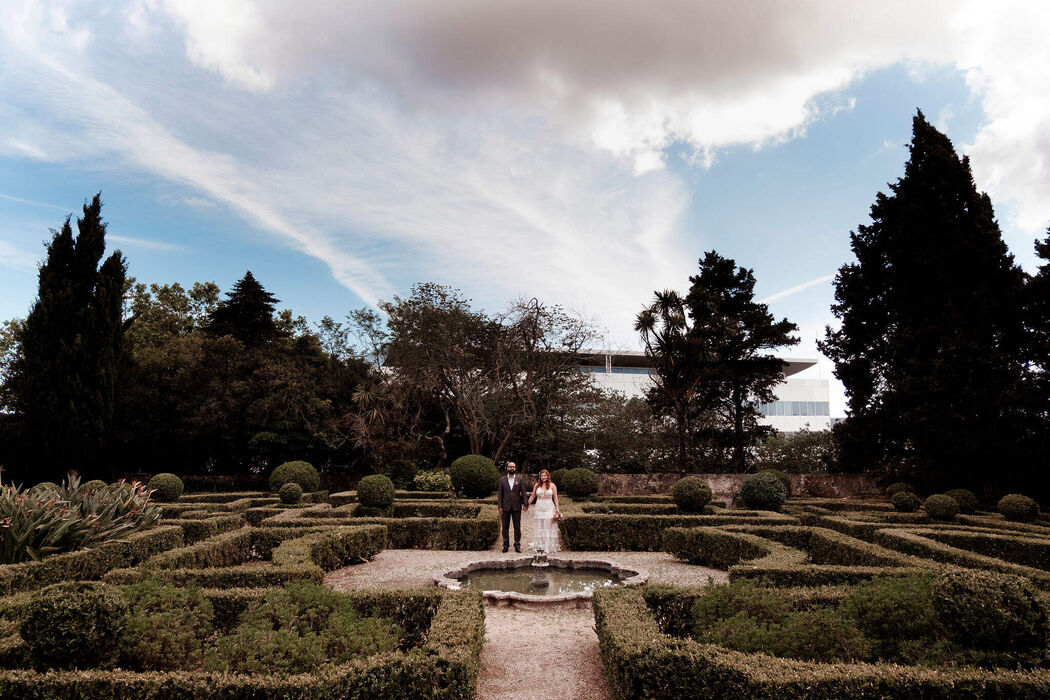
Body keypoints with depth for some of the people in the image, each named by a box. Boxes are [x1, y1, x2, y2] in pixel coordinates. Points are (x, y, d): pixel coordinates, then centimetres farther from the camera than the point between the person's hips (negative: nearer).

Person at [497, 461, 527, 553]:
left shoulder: (520, 479, 4)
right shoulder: (502, 480, 5)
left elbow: (523, 493, 1)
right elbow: (499, 494, 3)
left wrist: (525, 504, -9)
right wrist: (500, 506, -4)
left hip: (516, 507, 0)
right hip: (505, 507, 1)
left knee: (517, 527, 4)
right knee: (505, 527, 6)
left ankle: (517, 545, 12)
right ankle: (506, 545, 15)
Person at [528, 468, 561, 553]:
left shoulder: (552, 485, 1)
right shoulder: (537, 485, 5)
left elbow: (555, 498, 2)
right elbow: (532, 496, 12)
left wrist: (557, 509, -2)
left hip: (549, 509, -2)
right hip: (539, 509, 2)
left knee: (548, 528, -2)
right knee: (539, 528, 4)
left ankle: (548, 548, 0)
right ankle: (539, 546, 11)